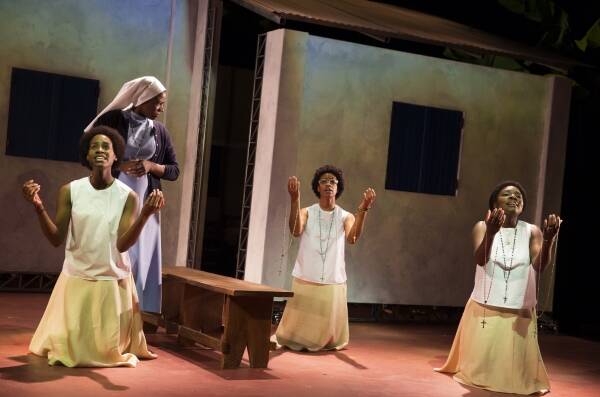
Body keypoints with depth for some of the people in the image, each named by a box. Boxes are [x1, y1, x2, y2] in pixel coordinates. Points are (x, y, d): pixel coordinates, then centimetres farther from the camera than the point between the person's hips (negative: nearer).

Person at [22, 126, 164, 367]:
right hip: (76, 280, 1)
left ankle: (118, 348, 41)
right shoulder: (70, 191, -6)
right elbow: (56, 239, -8)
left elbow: (122, 244, -17)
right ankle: (62, 345, 42)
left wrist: (146, 214, -32)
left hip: (113, 283, -1)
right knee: (67, 349, 5)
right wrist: (38, 207, -24)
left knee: (108, 351, 5)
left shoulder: (128, 197, -9)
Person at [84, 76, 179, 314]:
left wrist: (151, 166, -7)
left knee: (138, 259, 1)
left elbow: (174, 171, 12)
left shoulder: (160, 131, 9)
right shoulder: (113, 119, -3)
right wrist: (120, 164, -15)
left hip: (144, 203, 4)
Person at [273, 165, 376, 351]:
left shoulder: (345, 217, 2)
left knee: (330, 327, 7)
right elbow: (296, 231, -20)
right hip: (305, 280, -1)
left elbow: (352, 238, -18)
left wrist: (363, 210, -31)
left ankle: (326, 343, 36)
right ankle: (293, 341, 35)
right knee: (299, 323, 7)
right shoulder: (307, 212, 1)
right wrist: (295, 200, -32)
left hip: (333, 282, 1)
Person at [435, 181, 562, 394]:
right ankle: (476, 376, 34)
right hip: (485, 310, -1)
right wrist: (490, 233, -38)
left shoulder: (532, 232, 0)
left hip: (519, 313, 1)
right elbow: (480, 260, -19)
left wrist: (549, 239, -33)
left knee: (515, 368, 7)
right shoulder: (482, 227, -2)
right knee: (479, 365, 7)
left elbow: (540, 266, -14)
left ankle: (516, 378, 34)